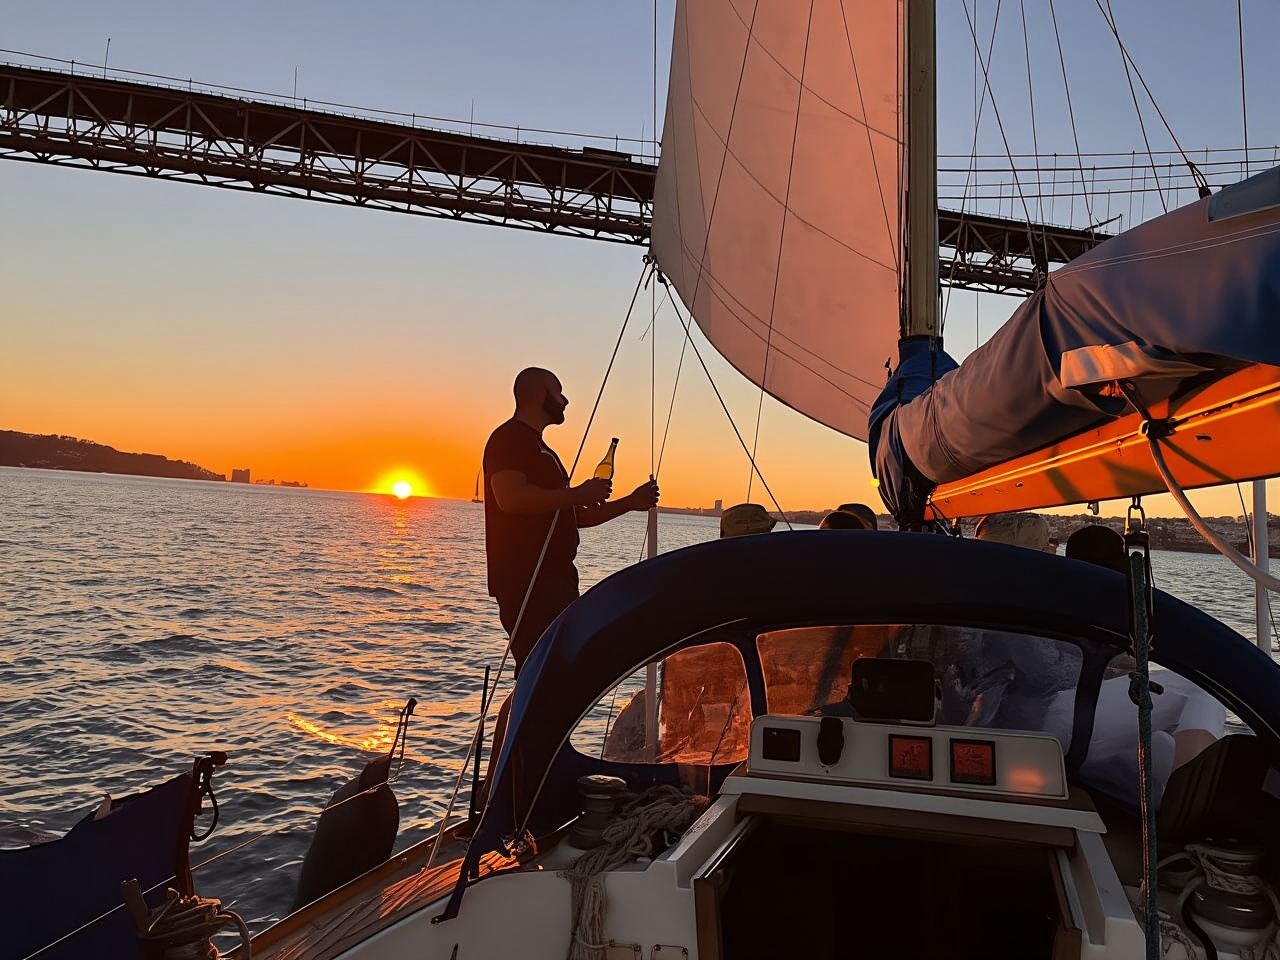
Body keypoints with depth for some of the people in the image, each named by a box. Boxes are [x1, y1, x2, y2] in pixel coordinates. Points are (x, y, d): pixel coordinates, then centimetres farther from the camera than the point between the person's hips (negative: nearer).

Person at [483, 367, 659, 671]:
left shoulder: (539, 448, 27)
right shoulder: (510, 438, -3)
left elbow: (575, 517, 29)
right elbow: (509, 498, -22)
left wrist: (631, 502, 23)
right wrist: (578, 494, -14)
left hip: (553, 578, 10)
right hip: (526, 578, -10)